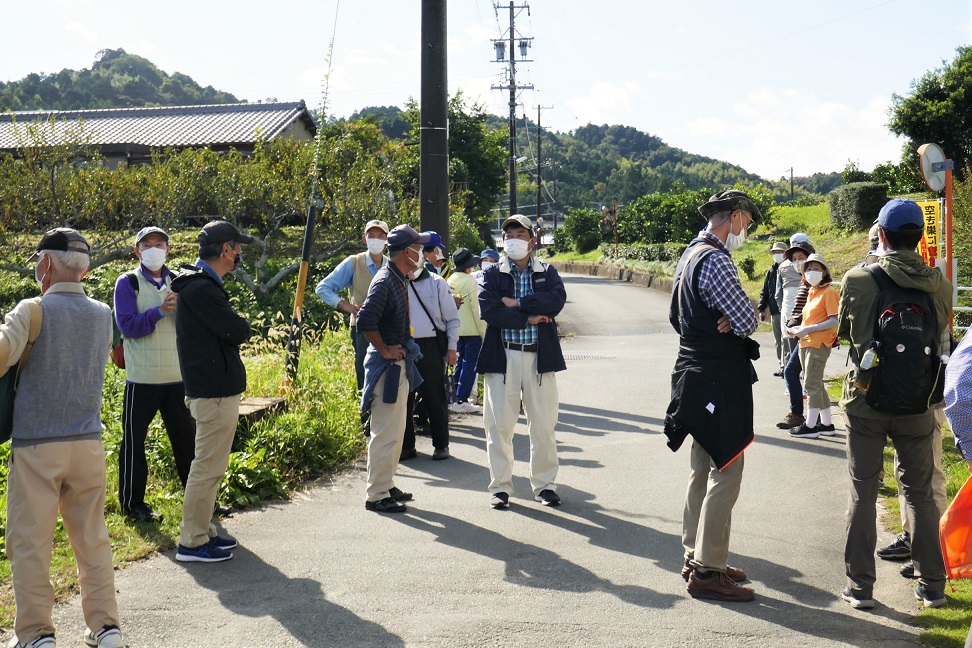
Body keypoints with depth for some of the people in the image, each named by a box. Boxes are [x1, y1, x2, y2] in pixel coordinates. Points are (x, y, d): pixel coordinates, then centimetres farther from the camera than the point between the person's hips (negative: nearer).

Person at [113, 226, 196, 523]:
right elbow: (127, 325, -11)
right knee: (134, 440, 4)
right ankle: (132, 502, 16)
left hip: (177, 376, 4)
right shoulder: (128, 282, -1)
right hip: (142, 378, -3)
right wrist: (160, 311, -21)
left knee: (186, 437, 10)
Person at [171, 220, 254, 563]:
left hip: (213, 389, 11)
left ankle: (203, 530, 27)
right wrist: (241, 325, 1)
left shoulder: (201, 284, 16)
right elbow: (238, 332, -19)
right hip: (215, 392, -11)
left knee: (209, 466, 18)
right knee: (208, 467, -4)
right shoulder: (201, 288, -19)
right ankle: (192, 542, 3)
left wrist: (233, 326, -3)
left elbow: (227, 331, 17)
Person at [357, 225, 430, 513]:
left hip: (400, 364, 10)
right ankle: (377, 495, 2)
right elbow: (365, 321, -29)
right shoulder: (385, 282, -19)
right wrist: (384, 350, -19)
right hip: (387, 366, -10)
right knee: (386, 432, -5)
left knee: (396, 430, 18)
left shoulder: (400, 280, 10)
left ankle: (387, 486, 29)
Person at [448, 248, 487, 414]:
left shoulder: (451, 280, 6)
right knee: (470, 366, -2)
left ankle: (456, 398, 20)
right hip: (472, 330, -7)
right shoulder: (470, 281, -13)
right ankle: (461, 401, -2)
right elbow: (477, 308, -14)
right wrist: (484, 332, -10)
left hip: (457, 330, 7)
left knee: (461, 363, 16)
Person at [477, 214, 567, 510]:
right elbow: (487, 309, -11)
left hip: (539, 357, 1)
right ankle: (500, 486, 12)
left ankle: (544, 484, 18)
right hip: (502, 356, -1)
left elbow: (557, 300, -11)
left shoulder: (547, 273, 10)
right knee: (499, 424, 1)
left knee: (543, 424, 6)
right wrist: (528, 318, -12)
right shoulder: (493, 274, 6)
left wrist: (517, 302, -13)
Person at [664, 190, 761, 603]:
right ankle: (708, 572, -1)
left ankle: (695, 556, 28)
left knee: (703, 469, 18)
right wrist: (732, 323, 1)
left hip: (695, 375, 11)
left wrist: (725, 323, 3)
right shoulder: (715, 261, -19)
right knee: (726, 473, -6)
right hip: (719, 381, -11)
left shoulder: (690, 254, 14)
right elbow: (748, 320, -21)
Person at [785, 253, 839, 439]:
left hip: (819, 343, -9)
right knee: (816, 384, 12)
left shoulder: (829, 292, -9)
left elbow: (834, 321, -16)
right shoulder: (811, 292, 16)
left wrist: (808, 330, -19)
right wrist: (798, 329, 5)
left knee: (812, 384, -7)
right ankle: (827, 424, 20)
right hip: (806, 343, 9)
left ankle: (810, 426, -1)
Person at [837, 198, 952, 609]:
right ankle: (932, 585, 21)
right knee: (921, 494, 14)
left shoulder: (857, 279, -12)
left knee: (863, 494, 8)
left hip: (865, 402, -2)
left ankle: (860, 586, 12)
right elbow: (942, 337, 9)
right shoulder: (939, 286, -5)